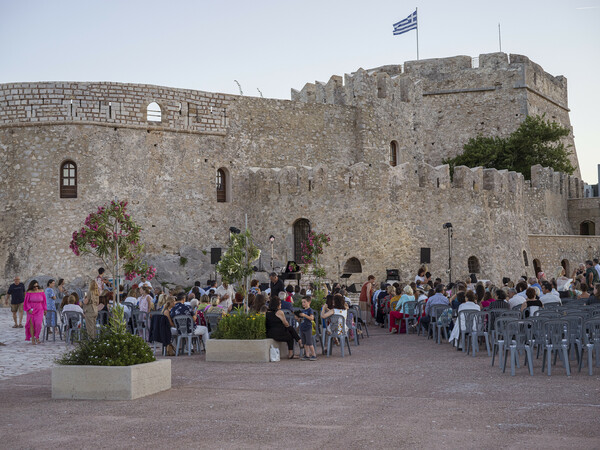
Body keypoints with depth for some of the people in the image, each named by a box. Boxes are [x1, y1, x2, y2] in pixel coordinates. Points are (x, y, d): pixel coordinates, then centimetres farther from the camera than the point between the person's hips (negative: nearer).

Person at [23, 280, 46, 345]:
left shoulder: (41, 292, 2)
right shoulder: (29, 293, -5)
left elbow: (44, 301, 10)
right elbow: (26, 302, 0)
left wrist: (45, 309, 11)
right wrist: (29, 309, -11)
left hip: (39, 310, 1)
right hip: (31, 310, -1)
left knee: (38, 324, -11)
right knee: (31, 324, -3)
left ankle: (37, 337, 8)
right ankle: (32, 339, 5)